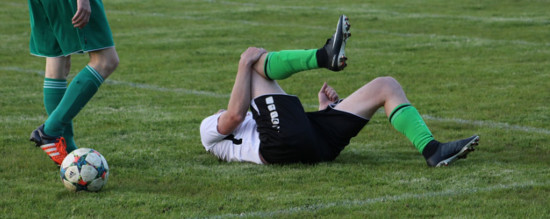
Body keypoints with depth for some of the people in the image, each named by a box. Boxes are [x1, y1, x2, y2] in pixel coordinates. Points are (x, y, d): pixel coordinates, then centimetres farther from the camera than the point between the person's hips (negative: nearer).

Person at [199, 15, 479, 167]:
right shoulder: (211, 129, 28)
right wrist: (245, 66, 6)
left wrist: (325, 109, 21)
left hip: (318, 143, 6)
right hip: (282, 142, -6)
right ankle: (325, 56, -24)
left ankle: (431, 150, -18)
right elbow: (235, 115, 1)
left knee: (387, 86, 5)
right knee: (252, 57, 0)